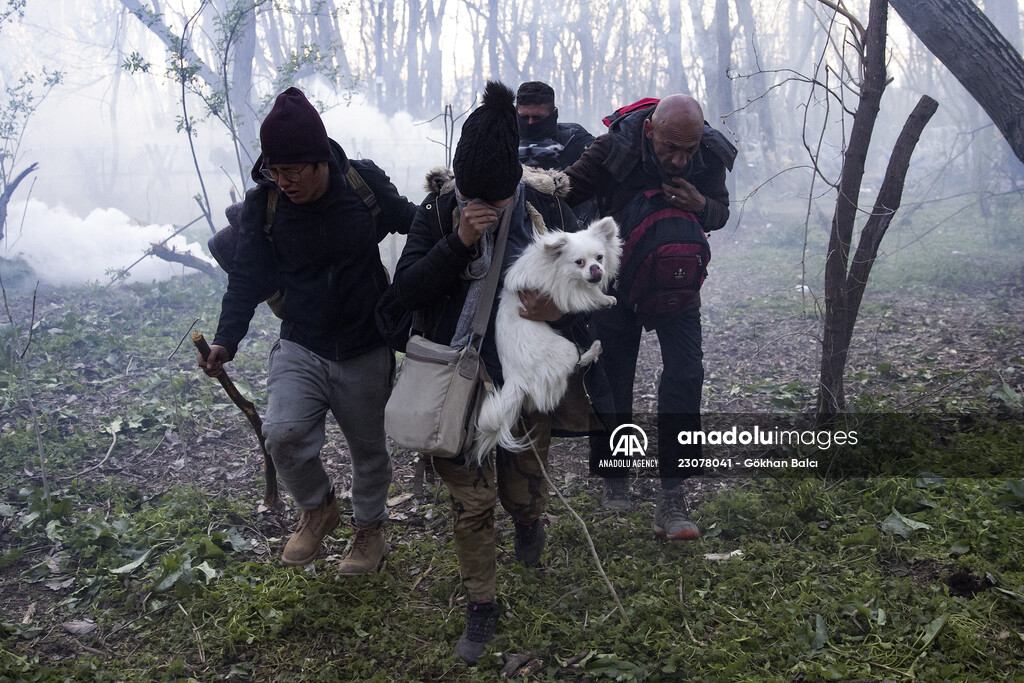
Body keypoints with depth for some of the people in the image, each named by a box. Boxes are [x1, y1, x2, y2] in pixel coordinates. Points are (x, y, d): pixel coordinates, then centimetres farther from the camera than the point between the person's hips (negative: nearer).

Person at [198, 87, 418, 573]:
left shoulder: (365, 183, -11)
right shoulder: (262, 203, -10)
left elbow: (411, 222, 8)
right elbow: (249, 276, -8)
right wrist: (226, 340, -20)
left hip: (366, 350, 0)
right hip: (300, 347, 0)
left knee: (368, 445, 13)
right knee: (284, 434, -19)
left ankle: (369, 527, 40)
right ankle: (318, 508, 13)